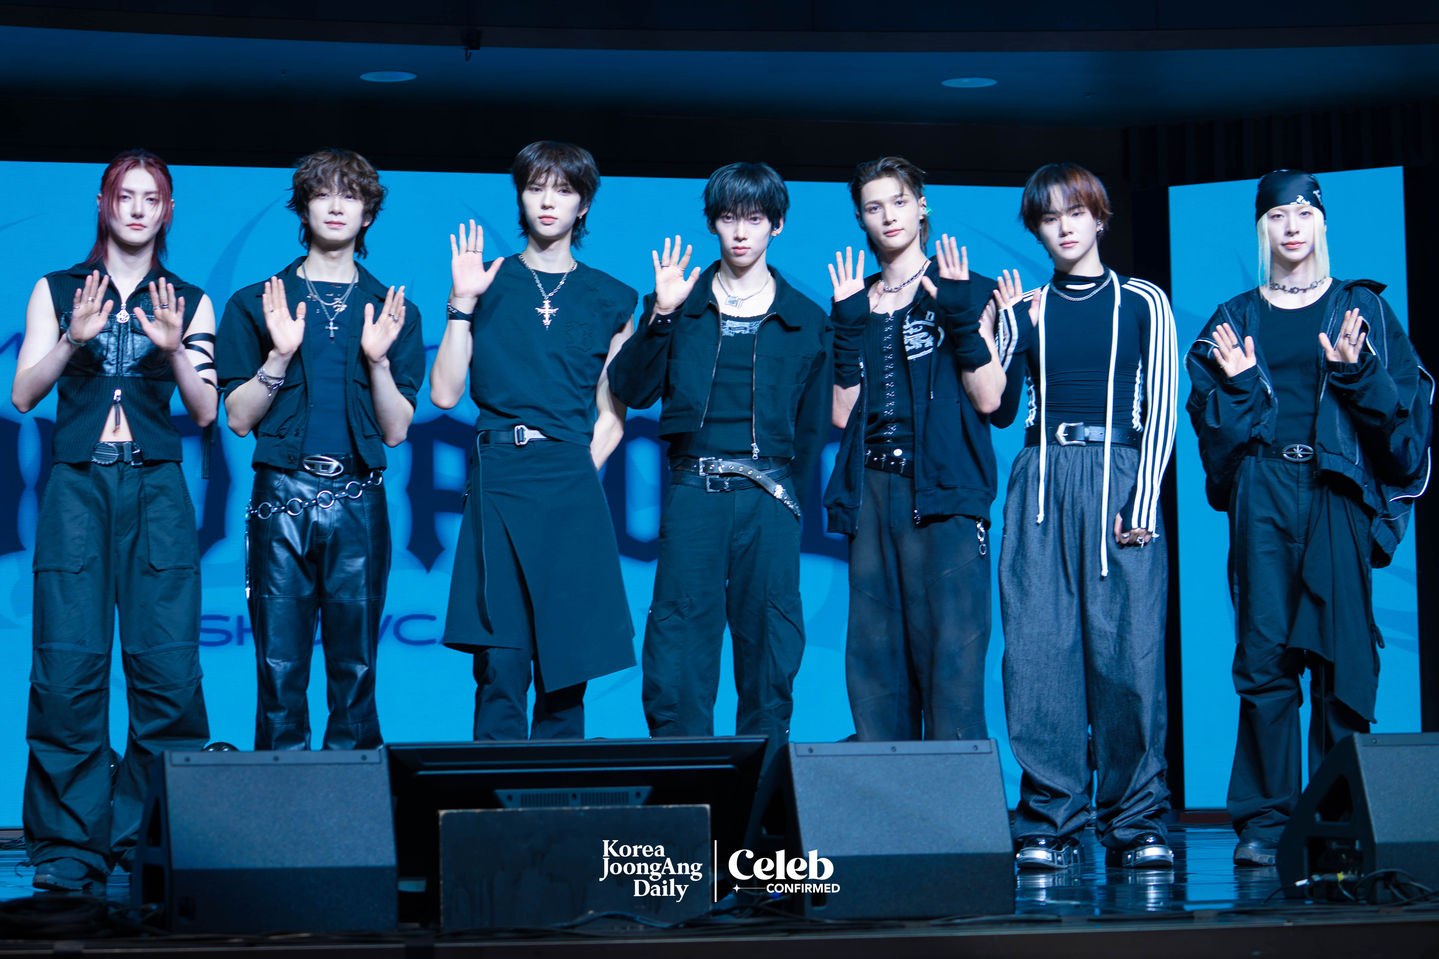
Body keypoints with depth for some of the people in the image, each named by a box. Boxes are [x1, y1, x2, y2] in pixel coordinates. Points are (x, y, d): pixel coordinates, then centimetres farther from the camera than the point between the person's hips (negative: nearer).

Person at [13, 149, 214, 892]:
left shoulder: (188, 302, 13)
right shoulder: (57, 291, 12)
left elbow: (205, 412, 7)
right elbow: (22, 394, 4)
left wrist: (173, 347, -10)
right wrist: (74, 339, -12)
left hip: (156, 490, 1)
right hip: (77, 487, -1)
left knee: (166, 667, -7)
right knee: (69, 666, -7)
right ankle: (69, 844, -1)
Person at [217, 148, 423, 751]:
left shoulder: (393, 311, 13)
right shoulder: (257, 304, 11)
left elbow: (396, 431, 8)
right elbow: (239, 418, 5)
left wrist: (378, 359, -7)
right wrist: (280, 355, -8)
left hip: (358, 503, 1)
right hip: (282, 497, -1)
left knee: (355, 667, 1)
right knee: (280, 667, -4)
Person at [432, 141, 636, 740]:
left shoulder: (610, 300, 12)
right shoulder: (490, 285, 10)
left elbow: (611, 415, 14)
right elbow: (445, 393, 3)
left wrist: (581, 469, -1)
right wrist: (462, 303, -2)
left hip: (573, 487, 1)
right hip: (498, 477, -1)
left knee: (566, 664, -1)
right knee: (499, 662, -7)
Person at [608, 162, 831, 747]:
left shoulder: (805, 321, 10)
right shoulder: (681, 306, 11)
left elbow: (814, 426, 12)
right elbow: (633, 391, 2)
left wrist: (794, 497, 4)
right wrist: (660, 316, -8)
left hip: (768, 496, 0)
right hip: (694, 491, 0)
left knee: (769, 642, 0)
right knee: (679, 639, -6)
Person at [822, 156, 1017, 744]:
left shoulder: (962, 291, 6)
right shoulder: (857, 302, 17)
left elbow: (989, 398, -4)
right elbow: (842, 414, 7)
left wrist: (959, 315, -12)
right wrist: (848, 325, -1)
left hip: (943, 491, -4)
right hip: (872, 490, 4)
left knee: (949, 651, -10)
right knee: (876, 655, 3)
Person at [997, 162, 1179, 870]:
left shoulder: (1141, 302, 9)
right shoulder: (1025, 309, 15)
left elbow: (1161, 408, 3)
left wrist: (1143, 502, -7)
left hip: (1118, 476, -2)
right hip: (1040, 483, 2)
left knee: (1126, 648, -7)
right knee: (1039, 648, -5)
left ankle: (1136, 823, 1)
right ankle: (1050, 822, 1)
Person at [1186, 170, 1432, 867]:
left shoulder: (1362, 310, 10)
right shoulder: (1236, 319, 14)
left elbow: (1405, 404, 3)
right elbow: (1209, 416, 11)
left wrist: (1356, 373, -13)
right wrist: (1236, 384, -6)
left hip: (1338, 491, -1)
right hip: (1262, 490, 1)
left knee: (1340, 648, -5)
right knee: (1264, 652, -5)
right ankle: (1264, 820, -2)